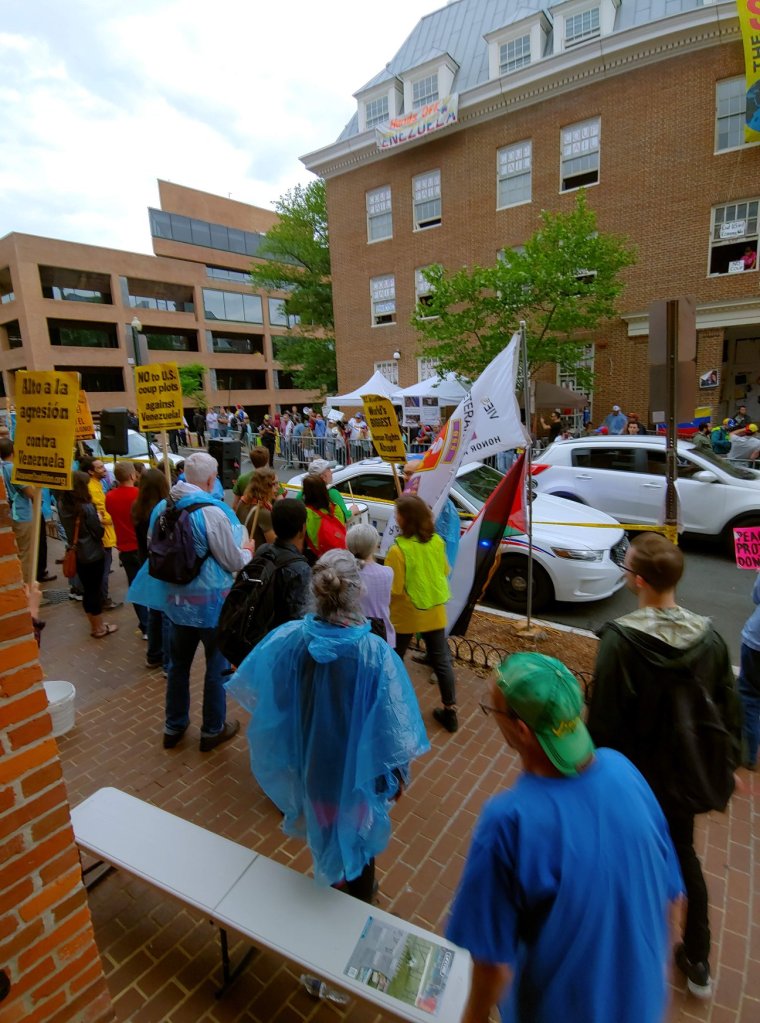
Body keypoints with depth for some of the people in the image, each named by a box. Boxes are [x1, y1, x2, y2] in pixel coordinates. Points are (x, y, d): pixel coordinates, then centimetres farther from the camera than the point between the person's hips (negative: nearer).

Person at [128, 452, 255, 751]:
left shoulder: (162, 507, -2)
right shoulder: (212, 512, -22)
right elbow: (233, 562, -14)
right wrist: (247, 550, 7)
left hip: (175, 599, 6)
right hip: (210, 602, -6)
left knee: (178, 663, 21)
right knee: (217, 665, 12)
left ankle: (174, 727, 37)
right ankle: (213, 729, 26)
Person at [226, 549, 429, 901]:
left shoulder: (288, 638, -23)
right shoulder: (376, 653, -32)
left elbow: (252, 688, -6)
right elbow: (393, 725, -21)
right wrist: (398, 772, -3)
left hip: (311, 762, 2)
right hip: (358, 766, -2)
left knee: (324, 827, 32)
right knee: (358, 830, 28)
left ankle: (330, 880, 58)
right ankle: (358, 900, 53)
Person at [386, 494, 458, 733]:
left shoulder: (398, 550, -24)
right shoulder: (437, 542, -6)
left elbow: (392, 589, -20)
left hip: (406, 614, -5)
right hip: (434, 612, 5)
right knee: (441, 660, 14)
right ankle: (450, 711, 23)